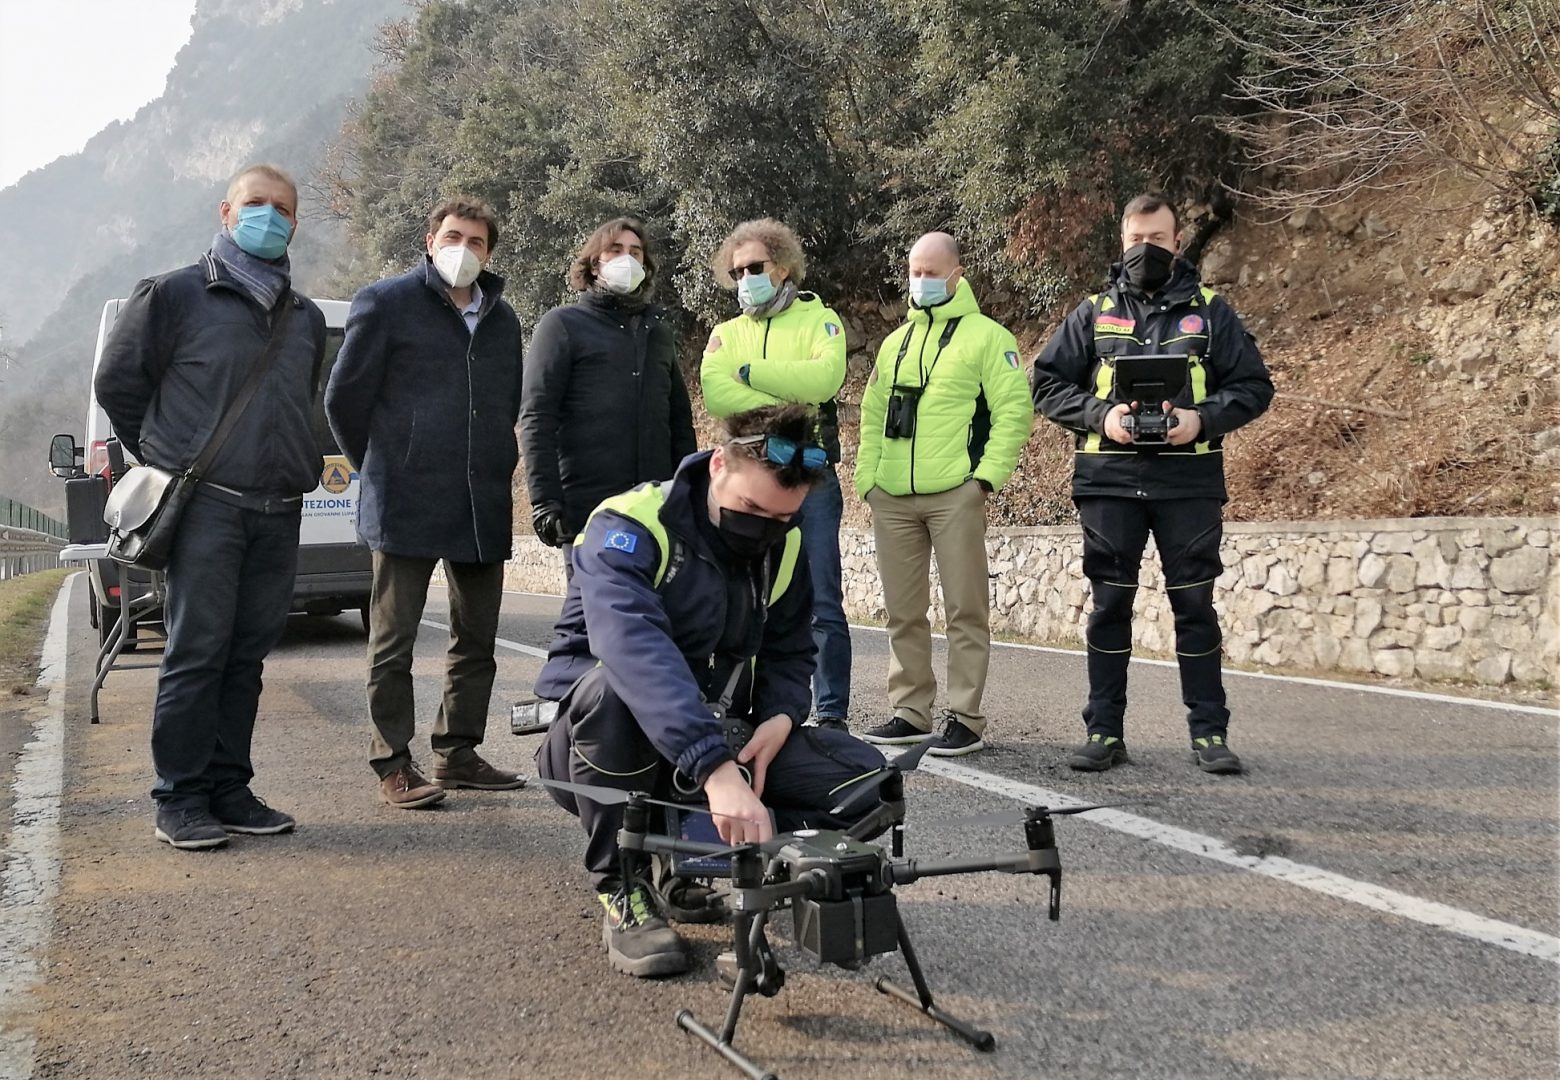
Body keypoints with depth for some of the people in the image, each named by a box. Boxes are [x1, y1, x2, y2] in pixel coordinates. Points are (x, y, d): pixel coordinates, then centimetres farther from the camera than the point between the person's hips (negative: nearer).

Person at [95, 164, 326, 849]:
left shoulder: (305, 319, 18)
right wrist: (169, 460, 8)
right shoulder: (175, 295, 1)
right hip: (204, 507, -5)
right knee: (196, 655, -5)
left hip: (278, 514, 5)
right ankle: (180, 801, 4)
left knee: (247, 657, 8)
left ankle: (229, 791, 17)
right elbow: (117, 383, 6)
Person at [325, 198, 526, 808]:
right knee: (394, 643, 1)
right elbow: (344, 398, 2)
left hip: (484, 506, 6)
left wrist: (493, 469, 15)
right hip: (407, 506, -5)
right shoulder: (387, 304, 0)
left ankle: (458, 753, 23)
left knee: (477, 639, 11)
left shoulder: (501, 319, 15)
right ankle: (394, 766, 10)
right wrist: (380, 469, 7)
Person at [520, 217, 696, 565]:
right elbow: (537, 419, -4)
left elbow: (679, 417, 21)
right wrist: (544, 500, -12)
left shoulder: (659, 328, 19)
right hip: (588, 510, -4)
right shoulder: (563, 324, 4)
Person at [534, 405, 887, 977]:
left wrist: (781, 717, -16)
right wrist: (715, 769, -52)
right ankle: (620, 889, -17)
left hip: (718, 737, 5)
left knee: (863, 778, -13)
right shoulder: (630, 528, -23)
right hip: (599, 745, -5)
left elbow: (789, 654, 8)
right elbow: (637, 652, -41)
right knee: (611, 687, -41)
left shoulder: (784, 548, -1)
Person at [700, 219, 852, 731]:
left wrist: (753, 371, -10)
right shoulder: (726, 334, 14)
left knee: (822, 603, -1)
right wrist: (784, 406, -14)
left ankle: (833, 714, 5)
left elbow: (823, 377, -16)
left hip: (811, 479, -3)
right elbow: (714, 394, -6)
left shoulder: (820, 320, 5)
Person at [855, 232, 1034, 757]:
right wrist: (866, 476, 10)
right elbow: (873, 414, 21)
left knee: (965, 608, -2)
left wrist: (988, 475, -13)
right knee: (903, 611, 9)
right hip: (892, 499, 6)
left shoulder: (986, 336, 1)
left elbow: (1014, 411, -5)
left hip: (955, 496, -6)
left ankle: (966, 719, 3)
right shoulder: (895, 343, 20)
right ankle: (910, 712, 19)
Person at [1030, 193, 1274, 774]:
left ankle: (1209, 732, 11)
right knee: (1109, 605, 4)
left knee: (1195, 605, 2)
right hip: (1110, 481, 1)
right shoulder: (1094, 312, 12)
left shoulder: (1209, 311, 10)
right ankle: (1105, 731, 12)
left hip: (1190, 482, -1)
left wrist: (1202, 419, -12)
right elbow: (1047, 381, 9)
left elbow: (1253, 386, 7)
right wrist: (1100, 416, -8)